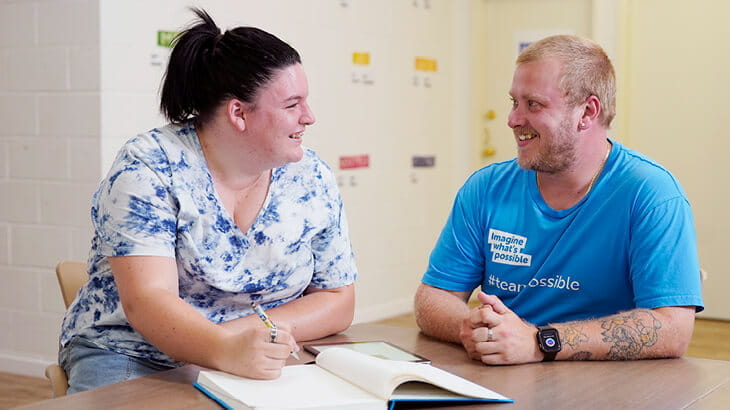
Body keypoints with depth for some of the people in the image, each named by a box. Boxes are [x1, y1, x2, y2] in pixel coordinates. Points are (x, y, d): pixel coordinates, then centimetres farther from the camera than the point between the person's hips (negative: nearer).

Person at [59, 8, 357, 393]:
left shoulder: (311, 177, 0)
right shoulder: (149, 166, -12)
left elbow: (337, 300, 4)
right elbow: (146, 301, -21)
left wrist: (256, 333, -15)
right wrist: (227, 350, -40)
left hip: (261, 365, 3)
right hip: (131, 359, -3)